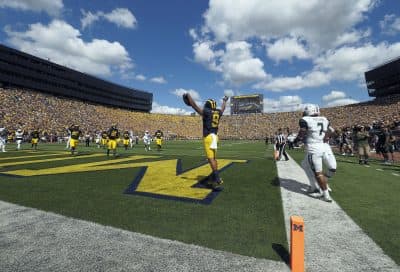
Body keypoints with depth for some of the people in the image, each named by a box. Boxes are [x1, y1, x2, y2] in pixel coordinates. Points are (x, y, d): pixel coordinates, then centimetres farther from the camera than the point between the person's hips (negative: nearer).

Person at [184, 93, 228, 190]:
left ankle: (217, 179, -16)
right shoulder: (218, 112, 11)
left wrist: (188, 96, 14)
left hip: (208, 136, -8)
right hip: (214, 136, 8)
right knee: (213, 158, 15)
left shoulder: (206, 112, -6)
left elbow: (194, 105, -2)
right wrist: (224, 100, 55)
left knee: (211, 158, -11)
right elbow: (223, 108, 34)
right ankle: (215, 178, 21)